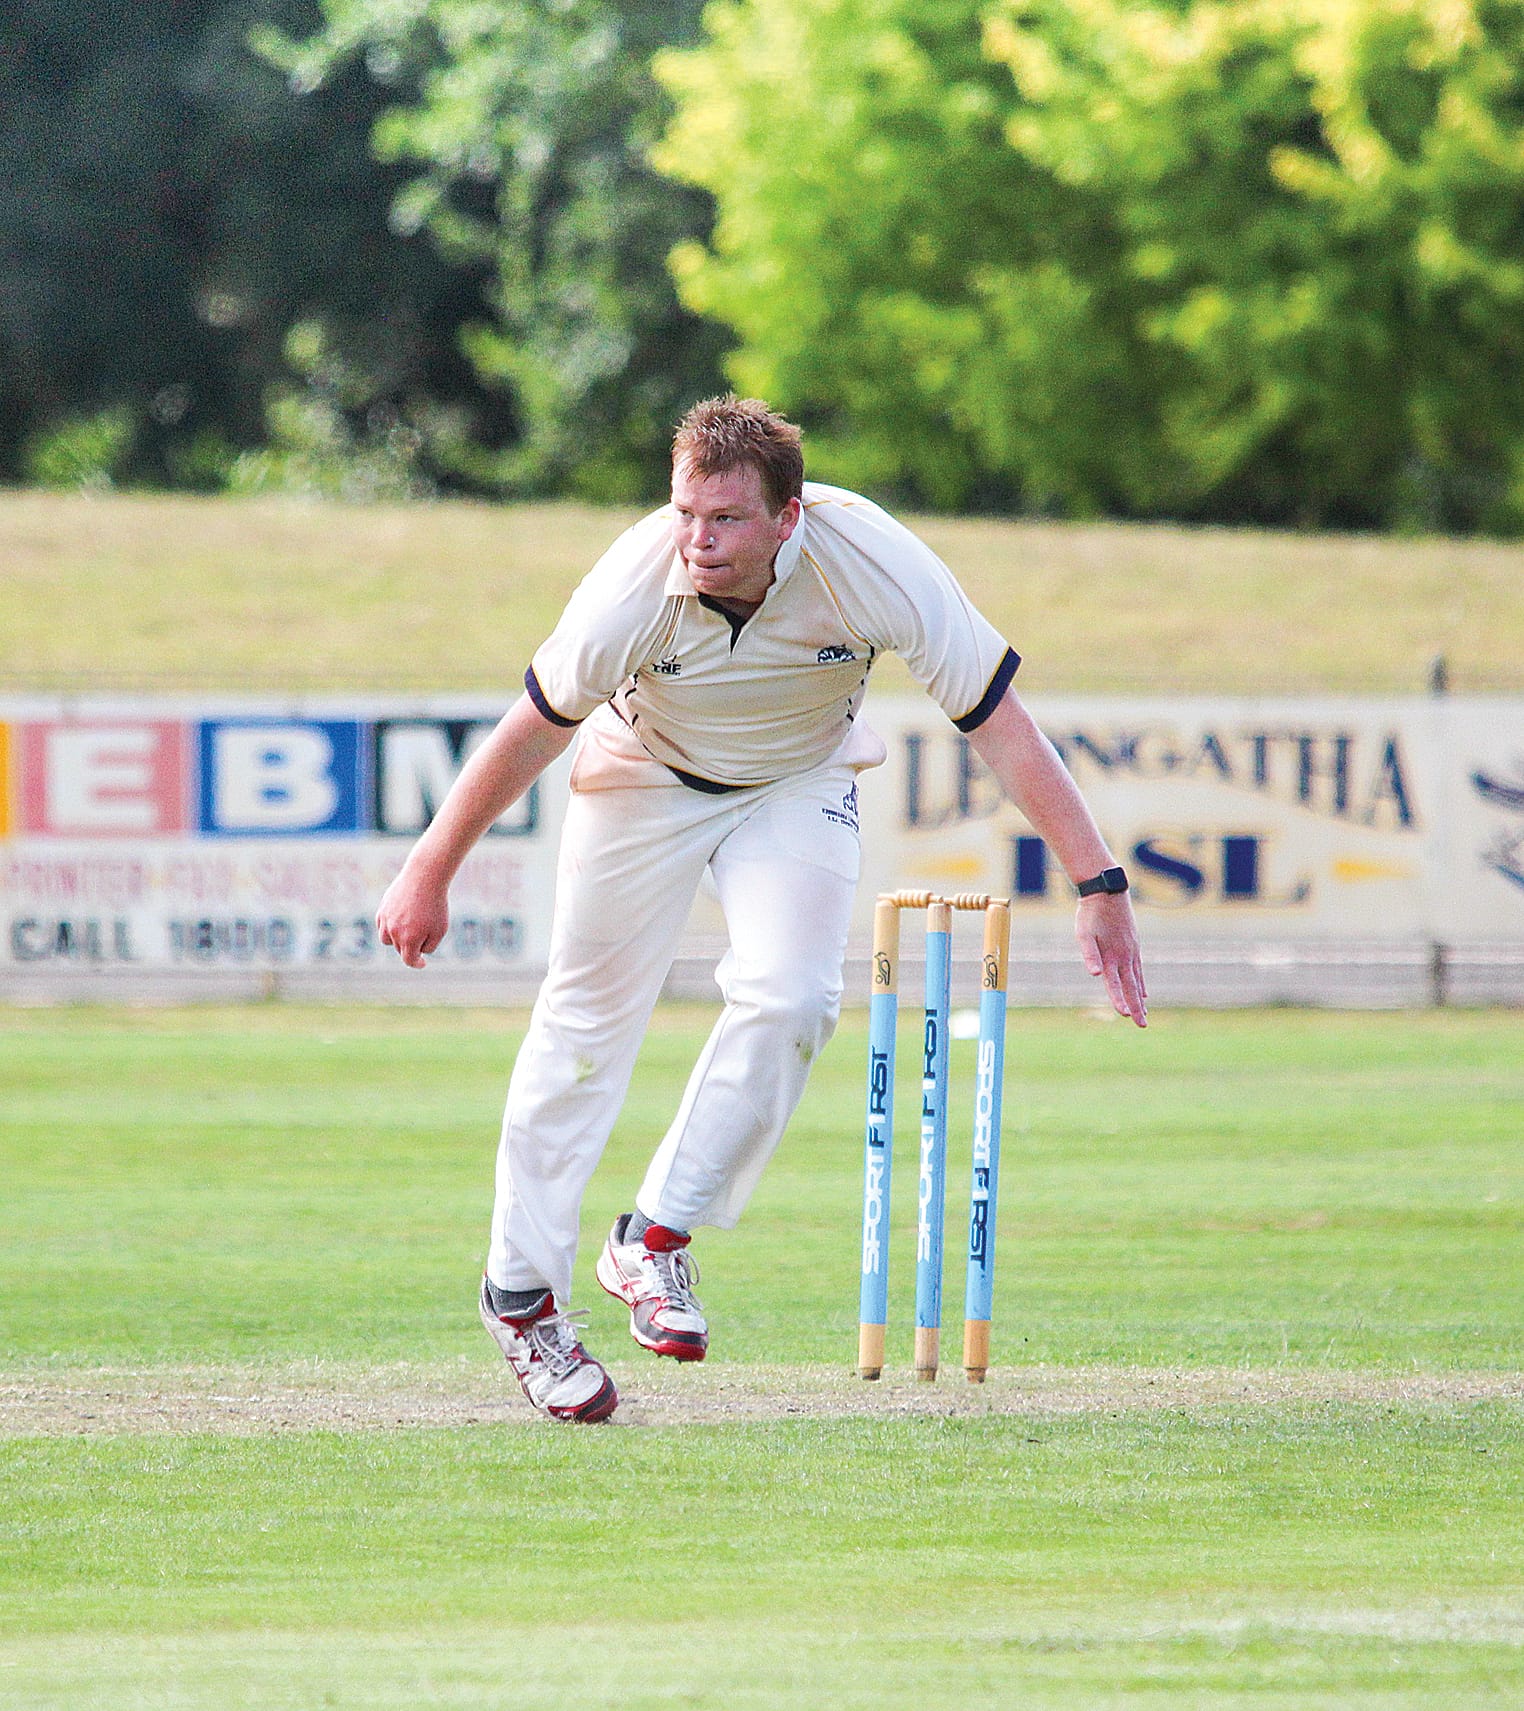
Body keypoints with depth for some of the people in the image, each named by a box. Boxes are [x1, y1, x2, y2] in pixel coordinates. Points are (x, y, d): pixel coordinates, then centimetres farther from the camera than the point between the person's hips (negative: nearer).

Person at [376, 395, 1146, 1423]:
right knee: (589, 1021, 0)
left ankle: (659, 1240, -4)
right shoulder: (637, 585, -33)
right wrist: (430, 873, -9)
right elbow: (530, 733, -18)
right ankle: (522, 1290, 14)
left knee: (789, 999, -20)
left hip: (798, 786, 0)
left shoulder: (874, 563, -34)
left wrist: (1099, 884, -34)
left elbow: (1001, 724, -29)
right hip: (646, 776, 0)